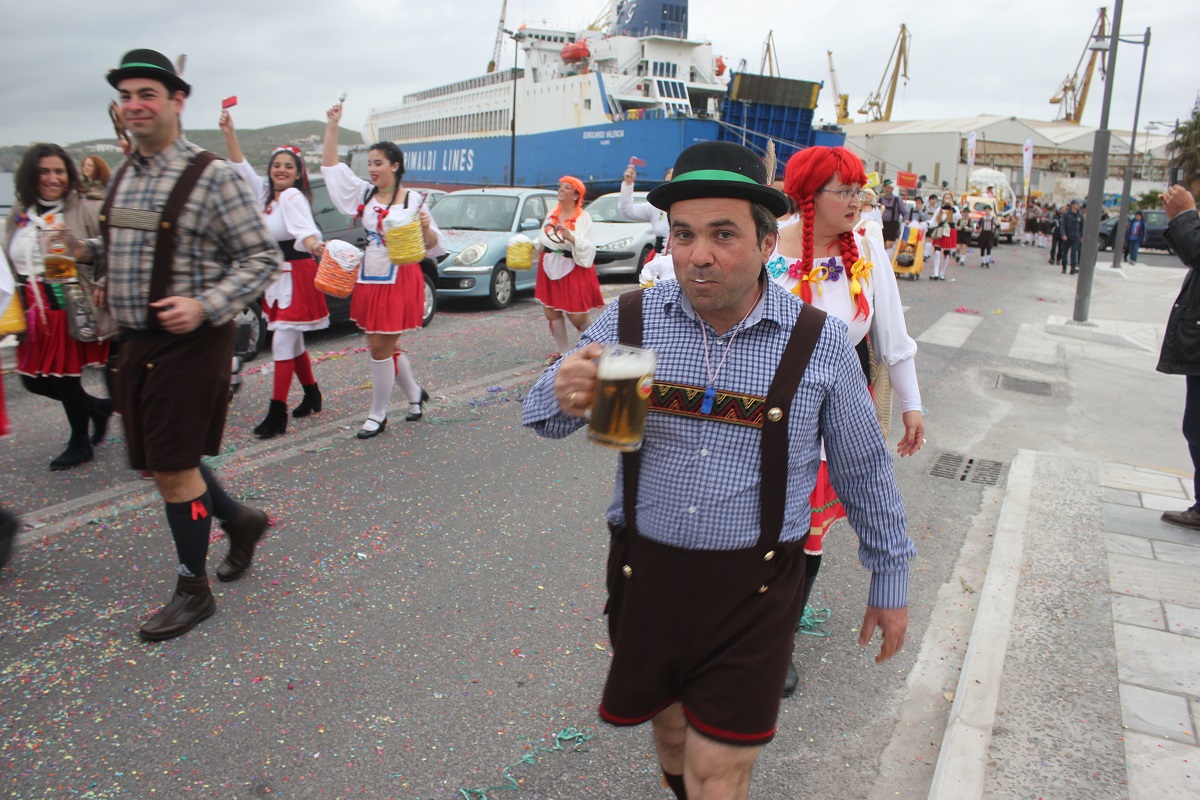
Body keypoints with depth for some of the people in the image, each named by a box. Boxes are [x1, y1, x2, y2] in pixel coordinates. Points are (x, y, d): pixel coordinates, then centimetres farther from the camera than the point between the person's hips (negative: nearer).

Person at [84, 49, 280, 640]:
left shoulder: (212, 176, -11)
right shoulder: (124, 176, 11)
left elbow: (261, 258, -12)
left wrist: (205, 306, -22)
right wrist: (86, 252, 6)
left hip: (189, 342, -7)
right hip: (136, 341, 7)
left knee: (173, 467, -1)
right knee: (163, 461, 14)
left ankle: (193, 590, 17)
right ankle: (240, 520, 38)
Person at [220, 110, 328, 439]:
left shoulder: (294, 197, -15)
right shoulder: (267, 194, 11)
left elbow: (303, 228, -33)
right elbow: (241, 168, 16)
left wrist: (313, 244, -54)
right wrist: (229, 133, 8)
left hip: (296, 275, -9)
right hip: (276, 277, 9)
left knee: (283, 344, -9)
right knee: (293, 344, 16)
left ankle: (277, 412, -7)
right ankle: (312, 395, 29)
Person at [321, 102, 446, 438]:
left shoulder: (413, 200, -6)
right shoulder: (364, 194, 7)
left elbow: (433, 247, -4)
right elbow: (330, 165, 9)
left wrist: (426, 228, -24)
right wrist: (332, 125, 3)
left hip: (400, 280, -6)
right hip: (369, 280, 6)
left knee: (380, 349, -2)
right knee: (384, 347, 13)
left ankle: (378, 415, 13)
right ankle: (415, 394, 36)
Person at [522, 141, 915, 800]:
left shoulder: (819, 343, -7)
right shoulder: (630, 321, -6)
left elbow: (864, 471, 4)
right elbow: (543, 418, -4)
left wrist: (890, 578, 10)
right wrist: (565, 396, -28)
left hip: (753, 587, -2)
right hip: (645, 569, 2)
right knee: (668, 727, 22)